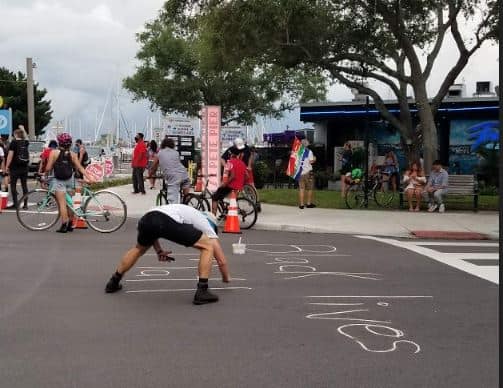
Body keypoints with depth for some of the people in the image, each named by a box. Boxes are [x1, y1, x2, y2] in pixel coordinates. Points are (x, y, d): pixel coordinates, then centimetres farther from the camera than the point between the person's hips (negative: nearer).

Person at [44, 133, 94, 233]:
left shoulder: (54, 152, -8)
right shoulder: (72, 154, 2)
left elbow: (48, 168, -9)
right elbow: (80, 168, 0)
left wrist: (45, 174, 10)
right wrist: (89, 177, 2)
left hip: (58, 181, -4)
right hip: (69, 180, 4)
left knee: (62, 203, -5)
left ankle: (64, 225, -10)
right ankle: (70, 224, 21)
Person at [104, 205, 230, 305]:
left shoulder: (190, 213, 43)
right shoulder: (206, 225, 27)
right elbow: (221, 260, 25)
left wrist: (159, 251, 37)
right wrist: (226, 278, 43)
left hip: (146, 218, 7)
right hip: (167, 222, -7)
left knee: (139, 249, 39)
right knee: (208, 247, 10)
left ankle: (113, 282, 44)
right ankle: (202, 292, 6)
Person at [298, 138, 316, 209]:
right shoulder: (309, 152, -6)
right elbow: (311, 161, -9)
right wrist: (314, 159, 9)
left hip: (300, 171, 3)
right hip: (308, 171, -3)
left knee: (301, 188, 4)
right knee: (310, 188, 9)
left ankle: (301, 204, 0)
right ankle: (309, 203, 13)